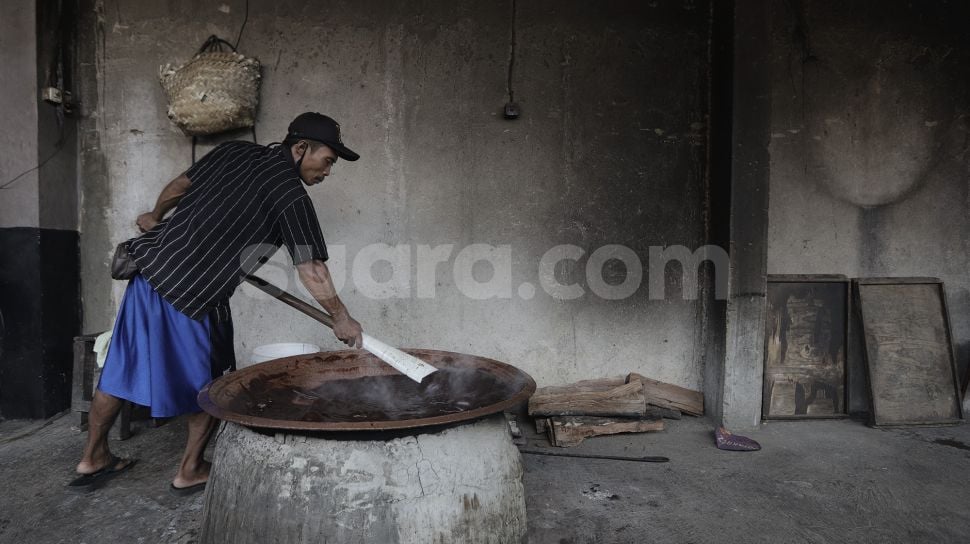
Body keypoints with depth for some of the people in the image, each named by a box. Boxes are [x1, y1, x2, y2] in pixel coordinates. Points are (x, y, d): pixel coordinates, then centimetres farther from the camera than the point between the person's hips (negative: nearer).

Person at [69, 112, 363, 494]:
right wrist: (342, 320, -5)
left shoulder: (233, 151, 8)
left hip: (150, 266, 8)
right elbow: (312, 271, -15)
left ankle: (93, 458, 36)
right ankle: (190, 471, 26)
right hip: (192, 295, -8)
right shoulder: (290, 195, -13)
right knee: (210, 385, 12)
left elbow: (181, 184, 20)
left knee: (121, 368, 19)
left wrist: (156, 217, 38)